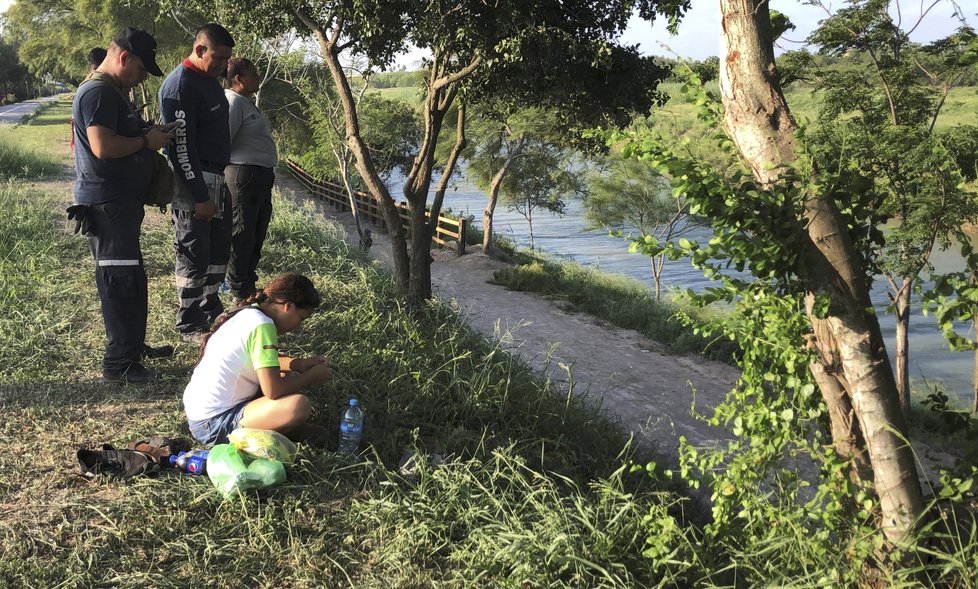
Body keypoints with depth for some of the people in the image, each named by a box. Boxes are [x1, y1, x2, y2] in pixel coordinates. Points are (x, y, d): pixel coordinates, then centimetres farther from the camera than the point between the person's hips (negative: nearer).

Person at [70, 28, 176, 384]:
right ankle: (118, 364, -2)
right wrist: (147, 141, -14)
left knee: (130, 278, 18)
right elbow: (103, 146, -26)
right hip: (106, 204, -11)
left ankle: (133, 346, 29)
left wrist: (149, 133, 13)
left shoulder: (113, 92, 19)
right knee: (121, 280, -8)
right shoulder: (98, 93, -16)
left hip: (120, 201, 11)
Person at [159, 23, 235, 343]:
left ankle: (211, 308, 32)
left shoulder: (209, 79, 12)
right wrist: (200, 197, -21)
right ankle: (189, 325, 10)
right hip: (194, 183, -9)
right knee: (194, 255, -1)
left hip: (217, 178, 10)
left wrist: (216, 186, 17)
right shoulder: (179, 86, -18)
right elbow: (181, 147, -21)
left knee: (219, 247, 18)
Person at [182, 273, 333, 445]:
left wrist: (300, 363, 13)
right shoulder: (262, 325, -20)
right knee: (298, 405, -27)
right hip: (212, 425, -10)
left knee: (285, 376, 22)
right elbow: (272, 390, -25)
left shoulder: (246, 313, 8)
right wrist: (310, 377, -8)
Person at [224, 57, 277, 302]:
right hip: (244, 174, -11)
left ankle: (248, 285, 28)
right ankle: (241, 293, 3)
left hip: (261, 175, 11)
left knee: (257, 233, 17)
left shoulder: (247, 103, 18)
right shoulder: (233, 103, -14)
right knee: (242, 233, -4)